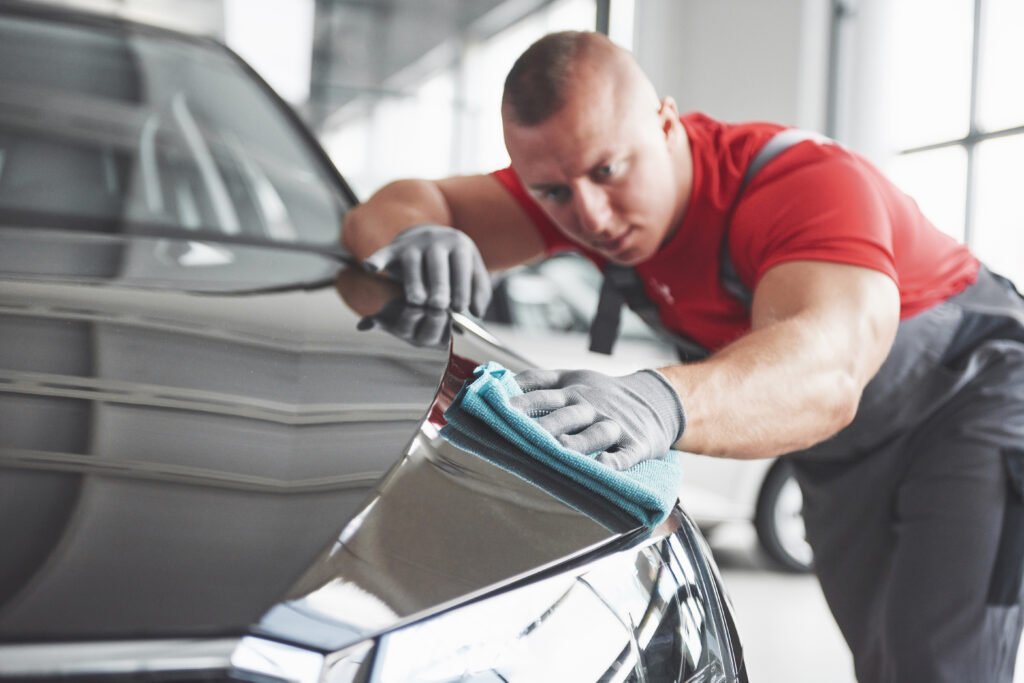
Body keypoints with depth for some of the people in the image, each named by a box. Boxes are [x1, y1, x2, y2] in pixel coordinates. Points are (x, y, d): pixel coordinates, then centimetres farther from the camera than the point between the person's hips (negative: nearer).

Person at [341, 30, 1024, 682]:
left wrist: (661, 403, -74)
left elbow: (826, 369, -54)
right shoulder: (574, 176, -16)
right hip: (842, 450, 6)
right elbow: (388, 209, -19)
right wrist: (414, 234, -45)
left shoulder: (814, 181, -35)